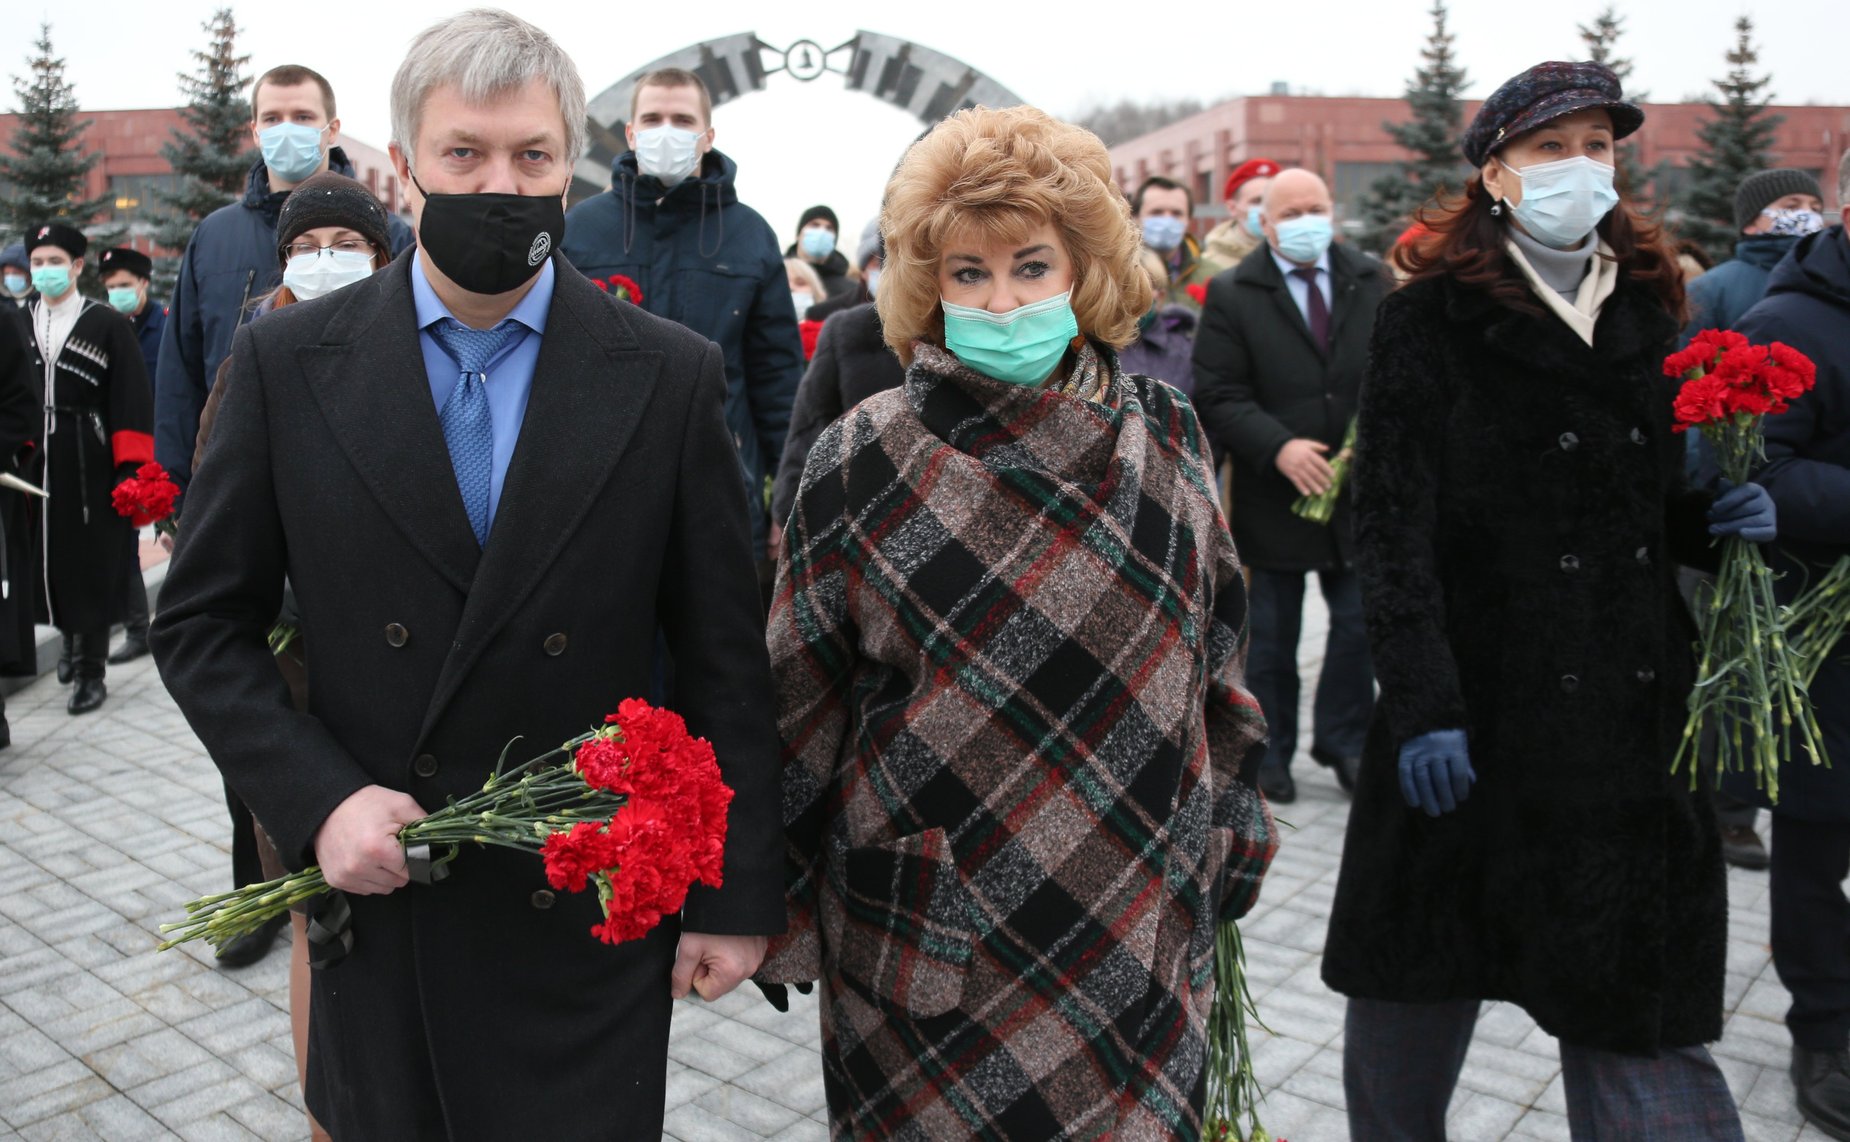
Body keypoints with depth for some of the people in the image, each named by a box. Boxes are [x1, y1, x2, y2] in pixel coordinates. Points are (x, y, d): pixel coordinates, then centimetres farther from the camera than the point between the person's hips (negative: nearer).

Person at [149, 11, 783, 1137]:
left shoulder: (671, 375, -6)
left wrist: (737, 897, -2)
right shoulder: (290, 362, -3)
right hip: (376, 898, 2)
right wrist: (318, 801, -11)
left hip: (592, 918, -1)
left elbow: (726, 658, -4)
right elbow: (202, 625, 3)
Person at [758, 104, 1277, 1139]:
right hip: (927, 941, -2)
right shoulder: (864, 461, -8)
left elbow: (1217, 656, 8)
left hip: (1139, 930, 3)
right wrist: (781, 904, -1)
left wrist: (1228, 846, 10)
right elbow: (803, 696, -3)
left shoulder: (1162, 440, -1)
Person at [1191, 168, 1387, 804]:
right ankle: (1270, 754, 26)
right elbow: (1218, 396, -9)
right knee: (1272, 637, 10)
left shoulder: (1370, 281, 6)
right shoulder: (1231, 295, -4)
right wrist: (1279, 448, -21)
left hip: (1358, 489, 3)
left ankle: (1343, 740, 31)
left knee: (1360, 624, 11)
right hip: (1274, 495, -3)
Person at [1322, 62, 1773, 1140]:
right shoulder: (1431, 316, -5)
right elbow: (1394, 526, -12)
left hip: (1634, 715, 5)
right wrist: (1421, 705, -20)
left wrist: (1722, 520, -2)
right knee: (1416, 987, 9)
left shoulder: (1648, 308, 11)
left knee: (1631, 1000, 8)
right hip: (1478, 707, -4)